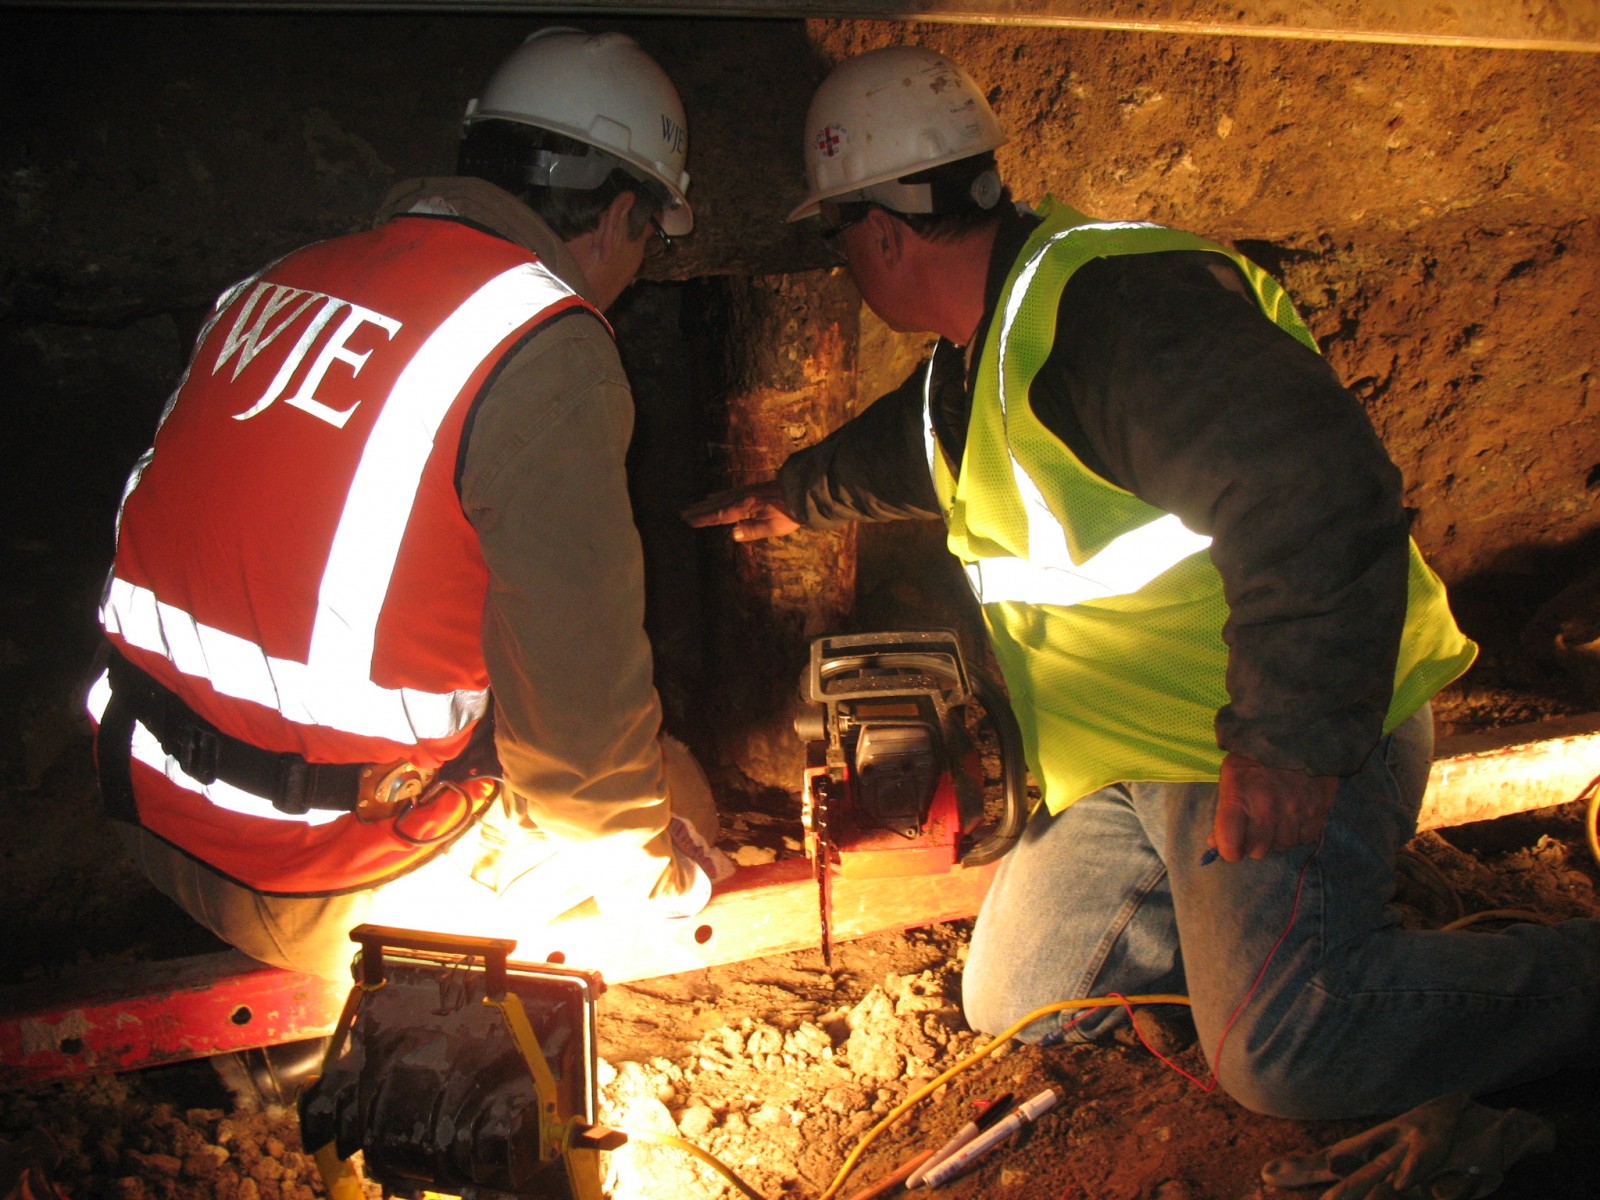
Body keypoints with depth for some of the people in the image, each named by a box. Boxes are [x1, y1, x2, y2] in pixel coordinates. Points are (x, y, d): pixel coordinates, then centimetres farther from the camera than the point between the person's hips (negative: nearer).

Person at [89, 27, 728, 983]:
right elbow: (574, 667, -19)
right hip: (330, 892, -7)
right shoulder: (545, 349, -18)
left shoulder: (286, 280, 5)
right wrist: (642, 861, 1)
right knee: (675, 792, 11)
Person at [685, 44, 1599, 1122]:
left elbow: (1319, 491, -31)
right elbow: (907, 448, 37)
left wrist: (1286, 741, -32)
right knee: (1013, 1000, 10)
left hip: (1289, 744, -9)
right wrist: (792, 497, 52)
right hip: (1135, 755, 10)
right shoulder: (977, 356, 12)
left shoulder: (1115, 304, -22)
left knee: (1282, 1054, -23)